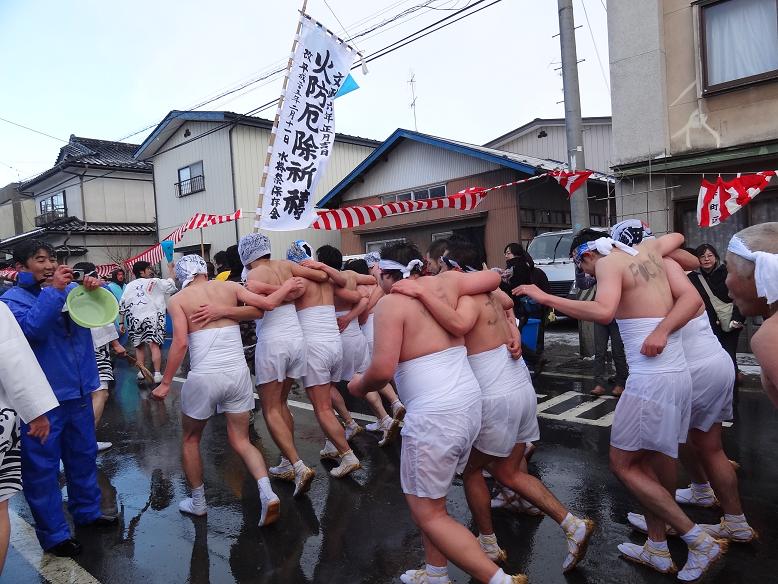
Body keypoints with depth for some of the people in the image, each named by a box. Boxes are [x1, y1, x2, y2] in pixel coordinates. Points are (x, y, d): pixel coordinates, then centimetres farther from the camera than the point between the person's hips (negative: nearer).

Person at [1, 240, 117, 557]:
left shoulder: (72, 289, 7)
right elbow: (31, 328, -24)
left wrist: (98, 289, -16)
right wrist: (53, 290, -27)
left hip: (79, 391, 5)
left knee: (83, 455, 18)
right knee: (42, 466, 4)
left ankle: (87, 510, 35)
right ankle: (53, 533, 17)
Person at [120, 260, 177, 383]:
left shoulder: (129, 286, 14)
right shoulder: (154, 282, 1)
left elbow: (121, 306, 12)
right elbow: (171, 285, 2)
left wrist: (121, 322, 17)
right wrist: (170, 269, 13)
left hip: (134, 319, 4)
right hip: (151, 317, -4)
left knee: (139, 346, 15)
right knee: (154, 345, -6)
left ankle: (142, 372, 18)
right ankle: (157, 374, -11)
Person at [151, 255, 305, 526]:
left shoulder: (178, 299, 1)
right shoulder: (229, 287, 7)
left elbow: (180, 343, -9)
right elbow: (267, 303, 0)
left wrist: (165, 383, -3)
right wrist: (286, 288, 18)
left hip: (204, 377, -2)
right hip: (238, 373, 3)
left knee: (190, 440, 23)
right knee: (241, 441, 14)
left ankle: (198, 502, 32)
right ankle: (267, 493, -6)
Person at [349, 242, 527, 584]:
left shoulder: (391, 303, -10)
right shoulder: (444, 283, 8)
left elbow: (383, 370, -18)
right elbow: (494, 278, 18)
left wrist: (360, 386, 2)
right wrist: (463, 286, 35)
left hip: (434, 416, -8)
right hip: (469, 404, 8)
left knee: (428, 514, 7)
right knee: (427, 497, 24)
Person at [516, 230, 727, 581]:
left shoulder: (609, 262, -8)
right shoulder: (646, 250, 14)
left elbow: (603, 312, -28)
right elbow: (677, 237, 38)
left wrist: (544, 297, -23)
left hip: (651, 379, -9)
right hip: (678, 373, 9)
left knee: (622, 465, 3)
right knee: (644, 463, 15)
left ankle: (700, 541, 8)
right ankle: (657, 551, 24)